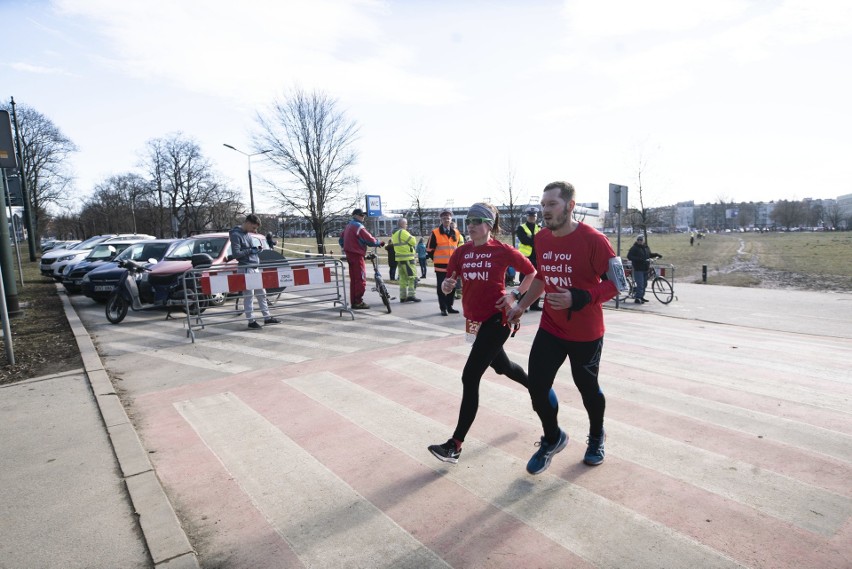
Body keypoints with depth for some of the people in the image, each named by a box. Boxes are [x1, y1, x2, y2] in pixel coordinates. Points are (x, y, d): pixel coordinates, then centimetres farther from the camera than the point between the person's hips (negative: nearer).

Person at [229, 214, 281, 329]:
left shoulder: (248, 233, 13)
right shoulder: (236, 235, -11)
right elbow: (235, 254, -17)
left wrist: (256, 249, 9)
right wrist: (250, 250, -16)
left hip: (255, 268, 9)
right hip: (246, 269, -9)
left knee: (261, 294, 14)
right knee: (249, 296, -3)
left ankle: (267, 317, 23)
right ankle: (251, 321, 5)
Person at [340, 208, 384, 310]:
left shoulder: (348, 226, 16)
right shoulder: (358, 227, -14)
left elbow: (341, 240, 24)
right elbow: (370, 240, -18)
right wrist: (380, 243, -3)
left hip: (349, 255, 10)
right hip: (357, 256, -10)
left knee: (353, 279, 12)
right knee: (361, 279, -6)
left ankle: (353, 301, 16)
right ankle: (359, 302, -5)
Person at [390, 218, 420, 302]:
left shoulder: (395, 234, 16)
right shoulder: (403, 232, -12)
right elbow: (413, 242, -14)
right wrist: (411, 236, 6)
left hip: (399, 258, 9)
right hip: (407, 258, -9)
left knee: (403, 278, 12)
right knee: (412, 277, -7)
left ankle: (403, 296, 12)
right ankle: (411, 295, -13)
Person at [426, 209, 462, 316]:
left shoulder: (456, 233, 8)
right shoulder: (435, 233, -5)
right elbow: (429, 249, 0)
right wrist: (437, 259, 4)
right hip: (441, 266, -4)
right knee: (441, 288, 0)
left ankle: (449, 306, 22)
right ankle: (443, 308, 8)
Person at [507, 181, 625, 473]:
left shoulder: (593, 239, -19)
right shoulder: (541, 238, -1)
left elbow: (616, 282, -16)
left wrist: (577, 299, -27)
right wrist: (522, 306, 12)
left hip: (586, 332, -4)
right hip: (550, 327, 4)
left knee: (587, 386, 13)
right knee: (537, 386, -1)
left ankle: (596, 437, 44)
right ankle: (552, 439, 28)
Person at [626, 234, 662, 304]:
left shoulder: (646, 247, 13)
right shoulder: (634, 248, -8)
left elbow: (649, 255, 30)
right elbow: (629, 257, -17)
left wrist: (656, 254, 14)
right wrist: (639, 259, -25)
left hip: (645, 269, 7)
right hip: (638, 269, -7)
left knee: (644, 284, 14)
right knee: (640, 284, -12)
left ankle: (641, 297, 25)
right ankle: (638, 298, -7)